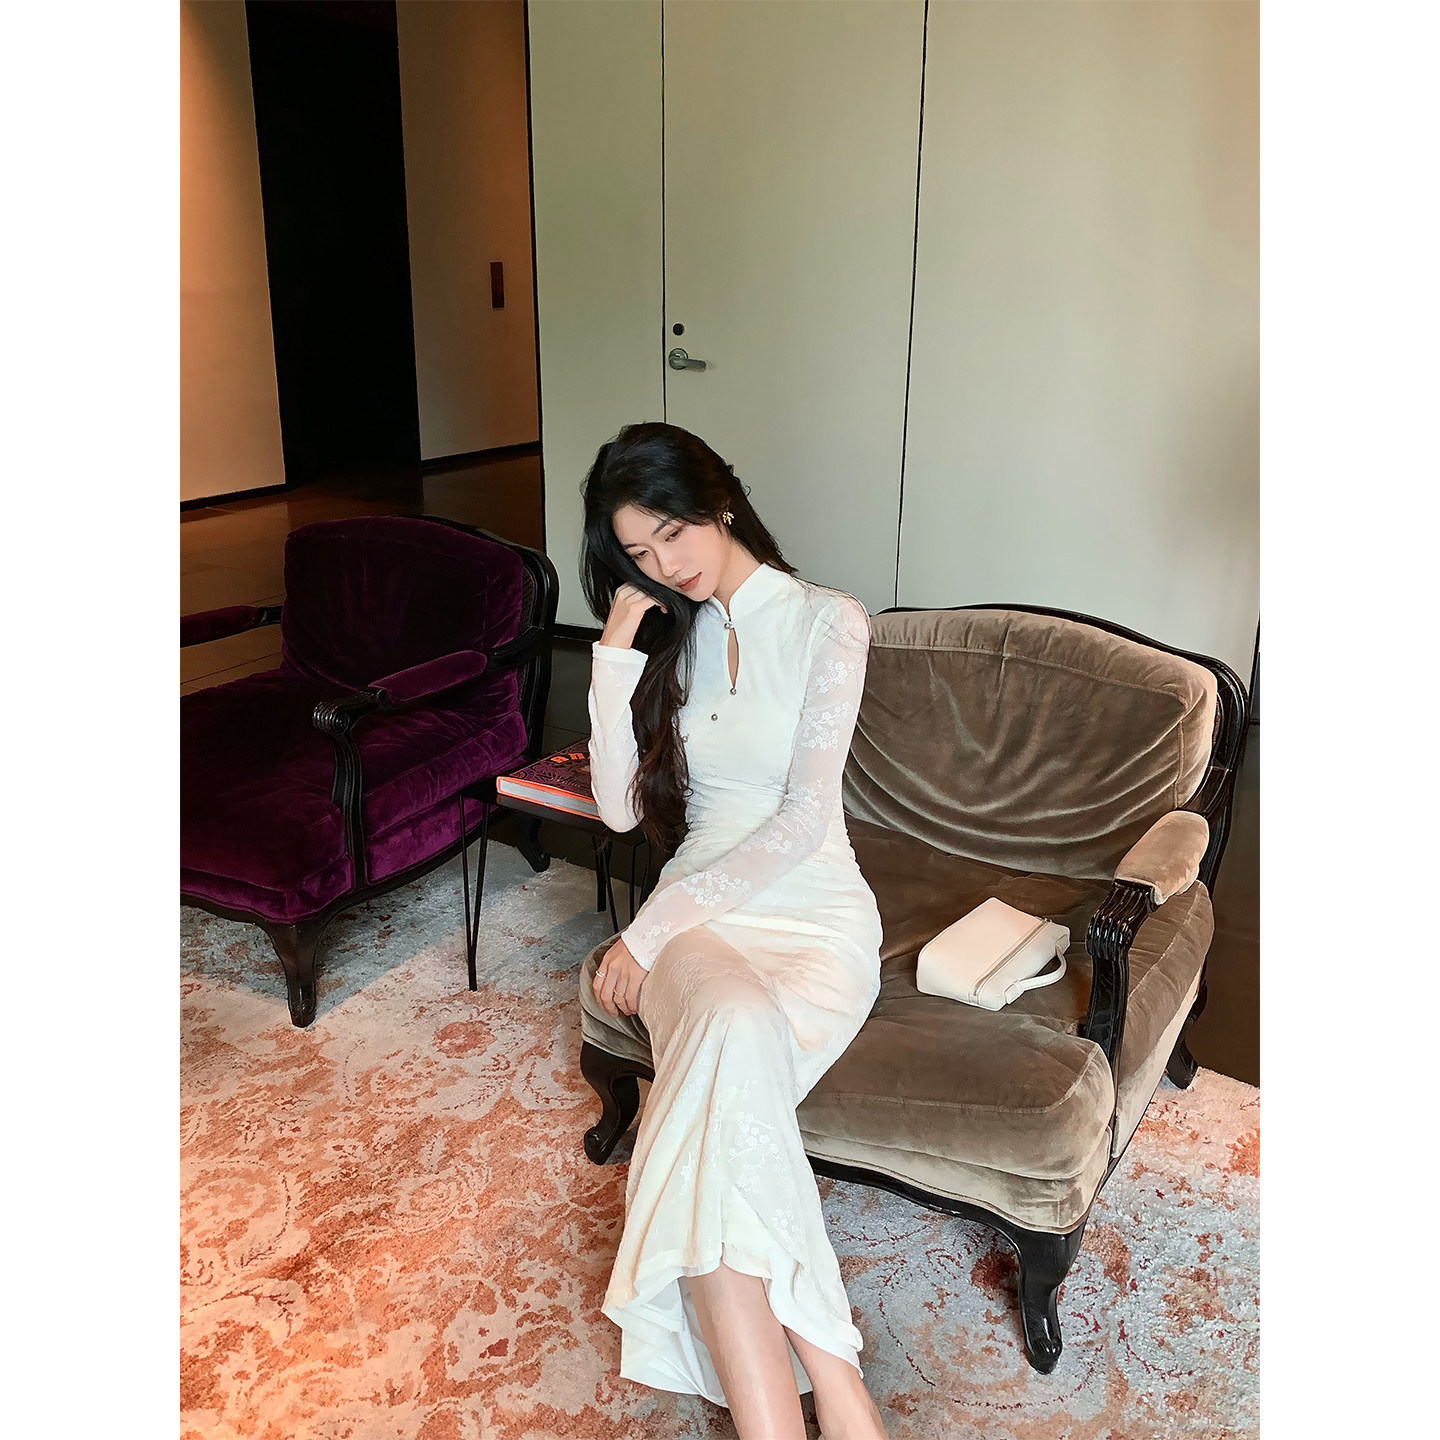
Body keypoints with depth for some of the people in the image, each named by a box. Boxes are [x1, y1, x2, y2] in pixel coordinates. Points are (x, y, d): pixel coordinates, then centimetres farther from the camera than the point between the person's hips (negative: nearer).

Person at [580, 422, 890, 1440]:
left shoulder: (828, 623, -2)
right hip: (699, 912, 3)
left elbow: (803, 819, -11)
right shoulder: (663, 633, 13)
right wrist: (615, 659, -5)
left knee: (725, 1065, -35)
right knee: (733, 1028, -34)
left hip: (813, 908, -2)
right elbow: (621, 809, 5)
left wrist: (654, 926, -15)